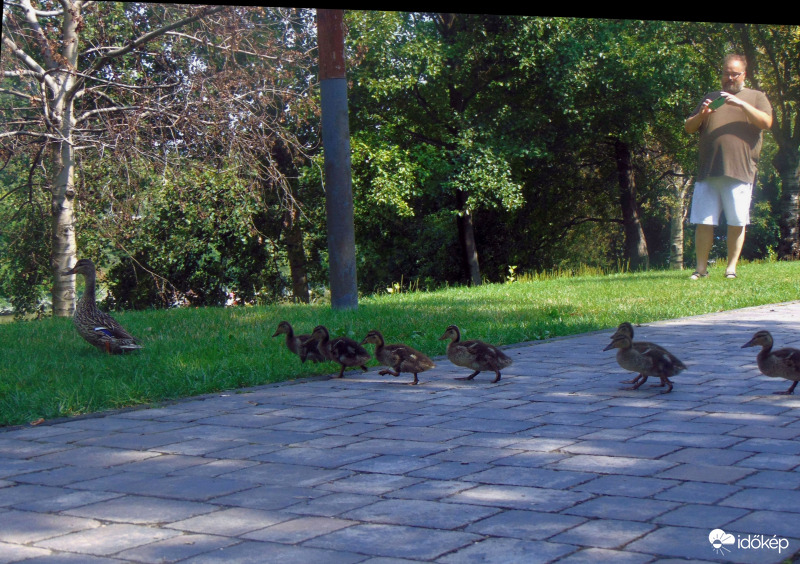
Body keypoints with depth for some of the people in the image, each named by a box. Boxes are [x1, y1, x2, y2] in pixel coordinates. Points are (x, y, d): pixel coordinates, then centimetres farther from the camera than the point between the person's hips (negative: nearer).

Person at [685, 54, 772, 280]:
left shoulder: (756, 97, 15)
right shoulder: (710, 98, 23)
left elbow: (766, 122, -4)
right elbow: (688, 128, 19)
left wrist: (741, 104, -15)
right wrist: (701, 114, -3)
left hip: (740, 171, -2)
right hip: (708, 172, 2)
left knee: (737, 223, -2)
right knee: (703, 222, -2)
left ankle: (732, 267, 7)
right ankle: (701, 268, 3)